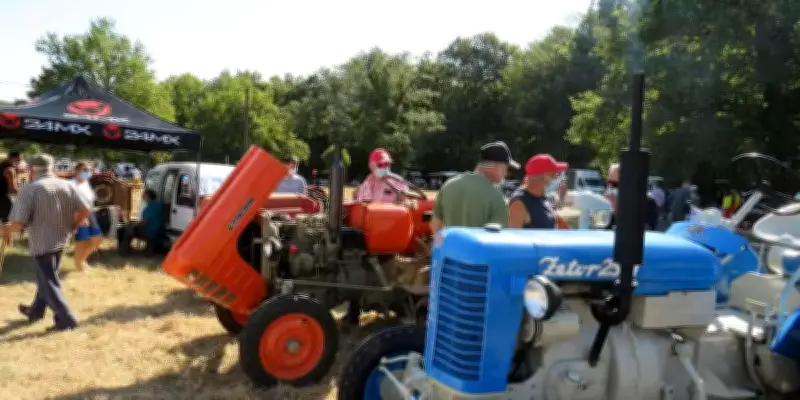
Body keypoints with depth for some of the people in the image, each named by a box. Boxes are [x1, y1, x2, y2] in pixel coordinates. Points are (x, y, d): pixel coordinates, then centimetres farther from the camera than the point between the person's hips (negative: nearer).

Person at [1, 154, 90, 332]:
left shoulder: (29, 189, -15)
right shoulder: (67, 185, -2)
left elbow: (19, 223, -17)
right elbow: (84, 210, -4)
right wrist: (71, 226, 12)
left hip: (42, 242, -6)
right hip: (61, 239, 6)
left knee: (49, 282, 5)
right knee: (45, 276, 24)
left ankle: (66, 319, 4)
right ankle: (36, 310, 40)